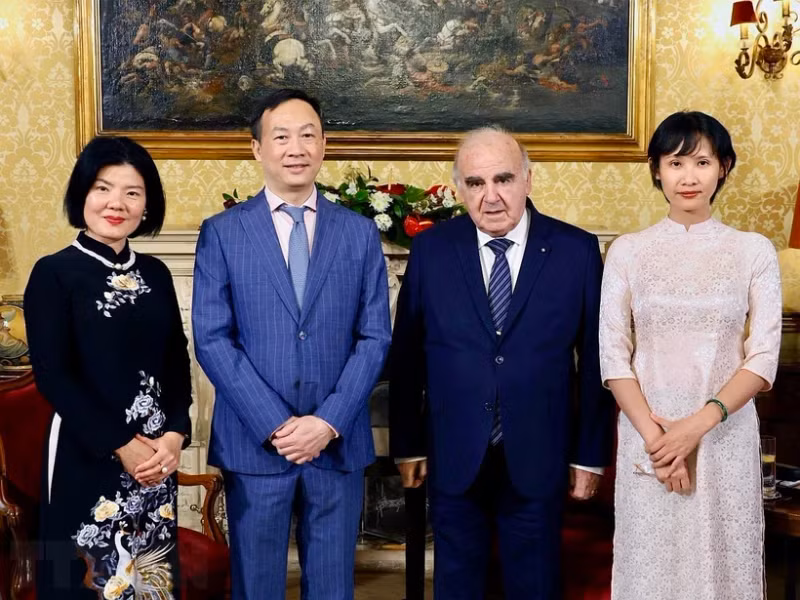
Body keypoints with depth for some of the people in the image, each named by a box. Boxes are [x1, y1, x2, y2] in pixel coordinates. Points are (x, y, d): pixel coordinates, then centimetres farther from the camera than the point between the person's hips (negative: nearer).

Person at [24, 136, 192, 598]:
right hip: (86, 456, -4)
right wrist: (121, 446, -14)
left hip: (159, 454, 4)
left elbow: (178, 363, 8)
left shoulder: (156, 274, 7)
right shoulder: (54, 273, -6)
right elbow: (52, 375, -11)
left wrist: (175, 434, -9)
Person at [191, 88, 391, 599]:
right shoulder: (221, 233, 0)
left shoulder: (361, 234, 5)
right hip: (254, 442, -1)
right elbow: (211, 339, -5)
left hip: (339, 443, 1)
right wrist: (274, 425, -12)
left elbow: (374, 337, 1)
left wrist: (328, 422, -10)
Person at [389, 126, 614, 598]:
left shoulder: (577, 250, -6)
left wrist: (591, 454, 0)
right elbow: (406, 355, 2)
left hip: (538, 459, -1)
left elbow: (595, 360, -2)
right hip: (454, 458, 1)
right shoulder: (431, 249, -3)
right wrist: (407, 445, 4)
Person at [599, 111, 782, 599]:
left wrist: (699, 424, -15)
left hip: (726, 436, 0)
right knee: (652, 560, 9)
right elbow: (613, 356, -2)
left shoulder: (754, 251, 0)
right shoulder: (628, 251, 1)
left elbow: (763, 359, -4)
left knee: (721, 559, 9)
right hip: (647, 436, 0)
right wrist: (652, 435, -12)